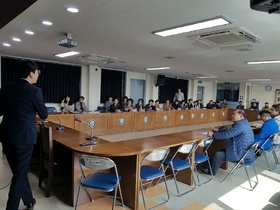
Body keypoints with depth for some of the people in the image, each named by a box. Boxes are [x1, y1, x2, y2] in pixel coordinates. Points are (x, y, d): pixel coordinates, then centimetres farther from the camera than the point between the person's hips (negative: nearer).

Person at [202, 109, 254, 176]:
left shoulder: (240, 125, -25)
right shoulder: (243, 123, 10)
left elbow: (226, 134, -28)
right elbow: (229, 131, 19)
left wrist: (213, 135, -16)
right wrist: (218, 130, 12)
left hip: (242, 154, -11)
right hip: (246, 151, 11)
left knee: (218, 155, -4)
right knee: (221, 151, 18)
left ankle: (211, 172, 18)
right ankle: (211, 167, 28)